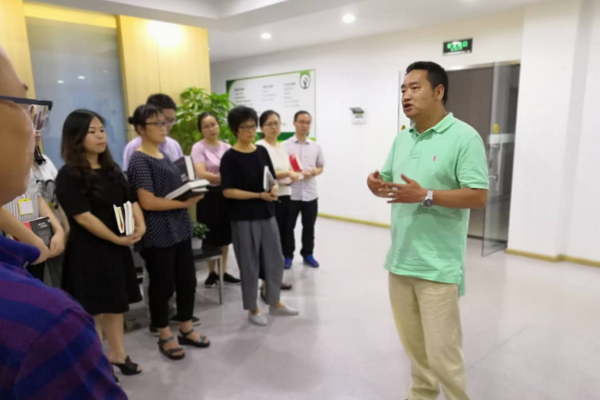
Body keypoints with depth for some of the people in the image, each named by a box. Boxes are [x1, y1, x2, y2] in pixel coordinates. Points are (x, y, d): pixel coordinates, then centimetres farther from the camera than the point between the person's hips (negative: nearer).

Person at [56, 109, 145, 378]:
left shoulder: (111, 169, 9)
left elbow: (130, 199, 9)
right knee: (93, 309, 6)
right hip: (88, 251, -7)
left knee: (115, 303, 17)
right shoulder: (69, 175, -13)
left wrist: (140, 225, -8)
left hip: (118, 247, 7)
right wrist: (117, 238, -18)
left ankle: (117, 354, 33)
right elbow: (82, 216, -19)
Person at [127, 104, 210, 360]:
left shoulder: (164, 155, 12)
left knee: (187, 280, 14)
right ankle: (165, 336, 24)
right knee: (162, 284, 6)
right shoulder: (139, 160, -13)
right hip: (158, 232, -8)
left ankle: (186, 329, 31)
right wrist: (185, 203, -17)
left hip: (179, 227, 8)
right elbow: (148, 202, -21)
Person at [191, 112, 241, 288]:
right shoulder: (198, 148, -7)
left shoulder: (227, 147, 7)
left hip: (226, 194, 4)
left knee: (225, 236, 10)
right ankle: (212, 273, 21)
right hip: (209, 195, -4)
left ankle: (223, 272, 21)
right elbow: (201, 174, -19)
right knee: (211, 236, 5)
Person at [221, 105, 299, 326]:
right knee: (249, 265, 6)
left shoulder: (262, 151, 6)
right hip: (244, 219, -6)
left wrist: (274, 190, -10)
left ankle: (275, 303, 32)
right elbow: (228, 191, -15)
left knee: (275, 260, 14)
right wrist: (258, 195, -21)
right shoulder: (230, 157, -10)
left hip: (267, 215, 6)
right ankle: (253, 309, 24)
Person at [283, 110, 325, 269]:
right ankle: (288, 255, 21)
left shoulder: (316, 146, 8)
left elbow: (321, 167, 15)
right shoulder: (285, 145, -3)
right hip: (290, 193, -3)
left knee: (309, 227, 12)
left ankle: (307, 254, 27)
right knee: (288, 227, 7)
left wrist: (315, 171, -7)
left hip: (310, 194, 3)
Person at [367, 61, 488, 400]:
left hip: (438, 265, -6)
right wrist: (376, 185, -8)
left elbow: (479, 197, -15)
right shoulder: (402, 139, 11)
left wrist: (425, 196, -25)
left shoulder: (464, 137, -10)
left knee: (442, 350, 0)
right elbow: (388, 183, 16)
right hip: (400, 258, 7)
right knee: (413, 342, 19)